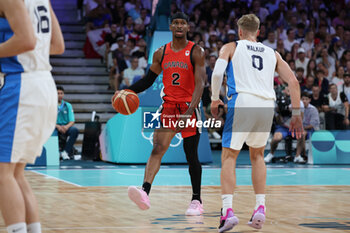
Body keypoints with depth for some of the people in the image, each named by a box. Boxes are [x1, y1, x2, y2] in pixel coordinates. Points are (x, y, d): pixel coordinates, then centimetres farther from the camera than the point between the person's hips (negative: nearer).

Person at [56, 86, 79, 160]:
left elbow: (72, 121, 4)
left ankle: (65, 151, -30)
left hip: (66, 127, 2)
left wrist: (66, 126, -19)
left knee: (75, 130, -31)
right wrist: (57, 126, -22)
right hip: (55, 127, -2)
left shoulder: (68, 105, 11)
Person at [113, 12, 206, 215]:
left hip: (189, 107, -3)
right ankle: (145, 193, -27)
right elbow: (148, 80, 17)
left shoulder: (196, 52, -6)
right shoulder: (161, 53, 7)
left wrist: (189, 111, -27)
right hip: (168, 106, 3)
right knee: (157, 149, -13)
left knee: (191, 156, 2)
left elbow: (200, 84, -14)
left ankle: (197, 200, 13)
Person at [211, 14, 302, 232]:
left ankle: (228, 210, -14)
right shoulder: (272, 53, 24)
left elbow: (217, 73, -3)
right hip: (267, 106, 3)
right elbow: (293, 81, 14)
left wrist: (215, 99, 11)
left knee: (229, 156, 3)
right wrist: (296, 114, 18)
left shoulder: (231, 47, 16)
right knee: (257, 155, 23)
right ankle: (260, 208, 16)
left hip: (242, 102, -3)